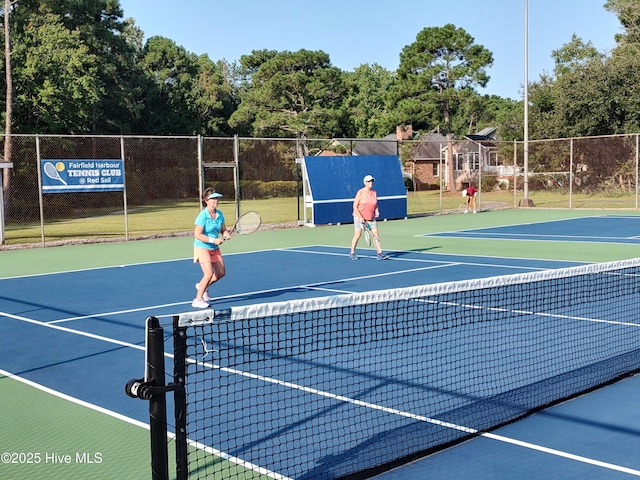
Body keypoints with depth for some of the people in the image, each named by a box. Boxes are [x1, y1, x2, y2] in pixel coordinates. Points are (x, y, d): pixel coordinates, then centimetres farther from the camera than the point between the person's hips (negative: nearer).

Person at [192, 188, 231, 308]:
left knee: (221, 273, 11)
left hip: (215, 248, 8)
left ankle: (202, 286, 35)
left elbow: (223, 230, 11)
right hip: (202, 248, -7)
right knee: (209, 274, -16)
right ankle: (198, 300, -2)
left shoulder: (219, 214, 0)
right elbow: (197, 235, -23)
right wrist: (213, 240, -27)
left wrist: (226, 234, -13)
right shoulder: (202, 216, -20)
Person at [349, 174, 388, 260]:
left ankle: (379, 253, -3)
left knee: (376, 234, -4)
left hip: (371, 218, 5)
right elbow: (355, 206, -10)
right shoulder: (360, 192, -9)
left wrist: (377, 212, -6)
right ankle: (352, 253, 12)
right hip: (359, 217, -5)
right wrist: (360, 217, -17)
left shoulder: (374, 193, 5)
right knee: (358, 235, -3)